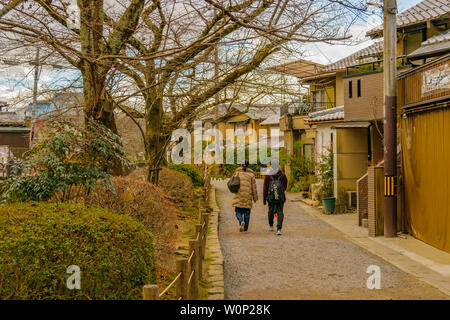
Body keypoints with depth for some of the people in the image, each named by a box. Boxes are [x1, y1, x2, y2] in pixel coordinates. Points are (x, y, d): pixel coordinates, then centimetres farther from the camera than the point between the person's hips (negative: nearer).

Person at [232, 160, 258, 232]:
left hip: (239, 196, 0)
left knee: (238, 212, 8)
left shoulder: (237, 172, 2)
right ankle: (245, 228, 11)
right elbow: (254, 187, 2)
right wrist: (255, 198, 7)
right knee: (247, 213, 9)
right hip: (248, 196, 0)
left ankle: (241, 222, -21)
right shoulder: (251, 174, 1)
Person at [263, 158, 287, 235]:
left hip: (271, 197, 1)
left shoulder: (268, 175, -1)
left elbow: (265, 188, -1)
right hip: (281, 197, 0)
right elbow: (285, 186, 16)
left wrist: (264, 198, 6)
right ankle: (279, 229, -12)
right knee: (280, 212, -1)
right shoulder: (282, 175, 2)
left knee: (271, 211, 19)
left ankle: (271, 225, 35)